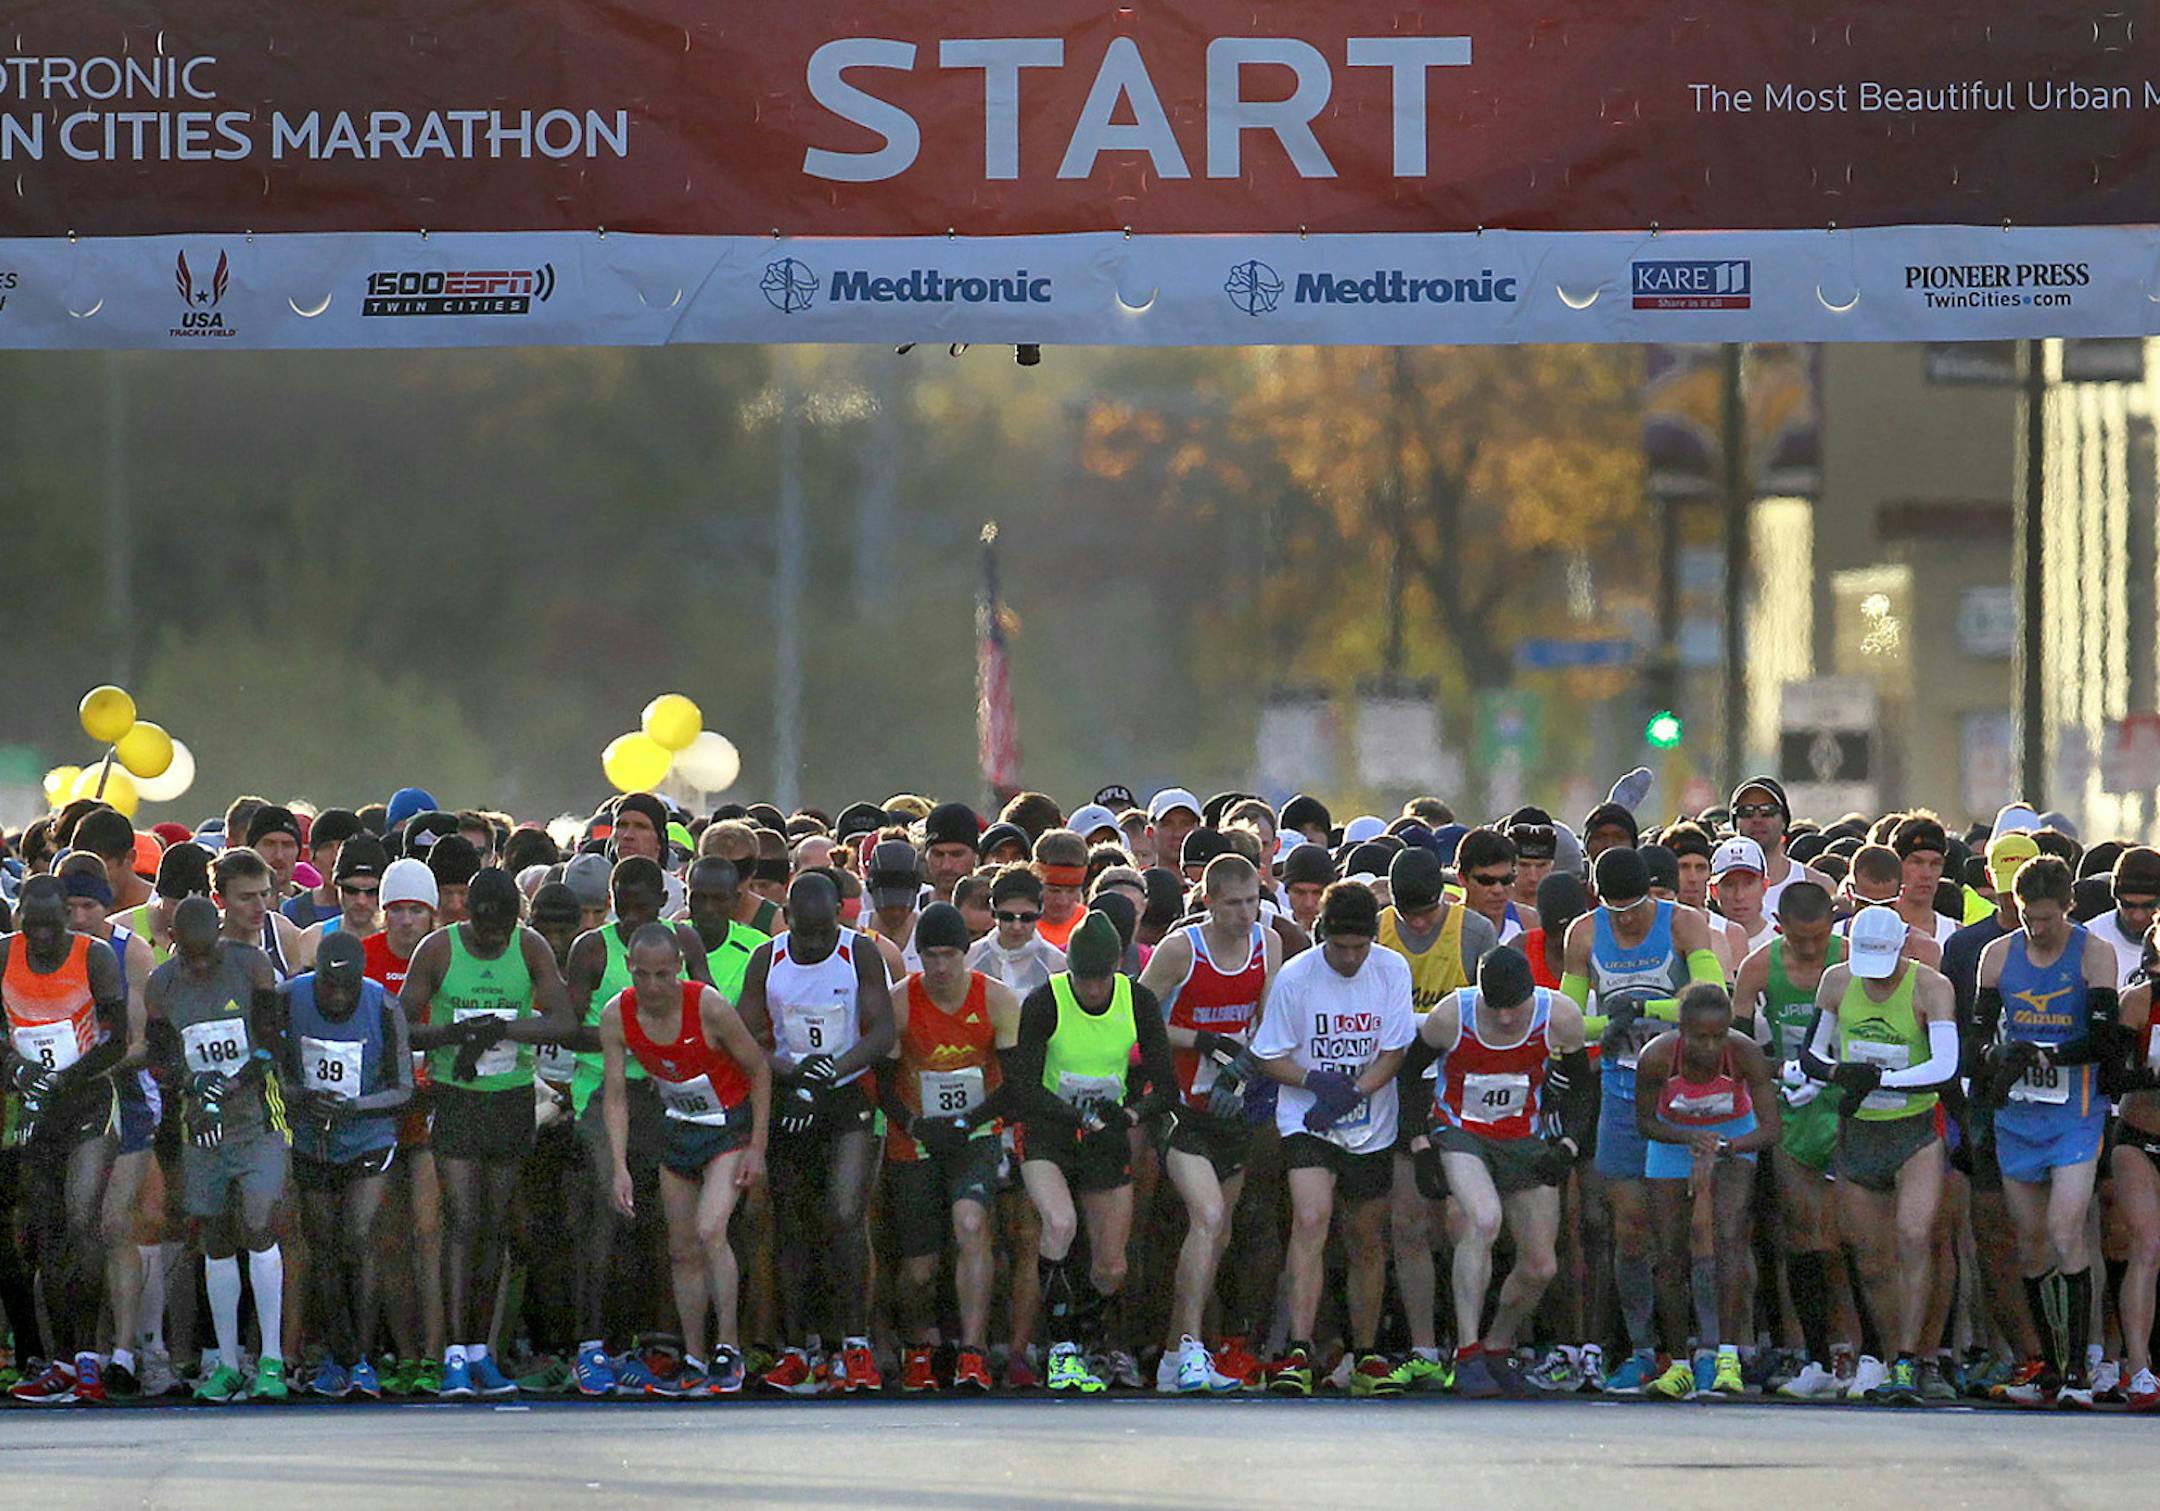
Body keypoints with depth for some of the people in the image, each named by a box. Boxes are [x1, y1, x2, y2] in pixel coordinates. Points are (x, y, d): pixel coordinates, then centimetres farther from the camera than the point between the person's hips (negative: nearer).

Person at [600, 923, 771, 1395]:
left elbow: (759, 1069, -12)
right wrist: (620, 1169, -15)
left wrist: (757, 1148, -12)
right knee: (683, 1249, 7)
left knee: (709, 1232, -22)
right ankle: (694, 1362, 15)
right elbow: (615, 1095, -7)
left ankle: (728, 1350, -17)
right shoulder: (617, 1016, -13)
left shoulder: (709, 1007, -24)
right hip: (679, 1129, 5)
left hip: (730, 1128, -5)